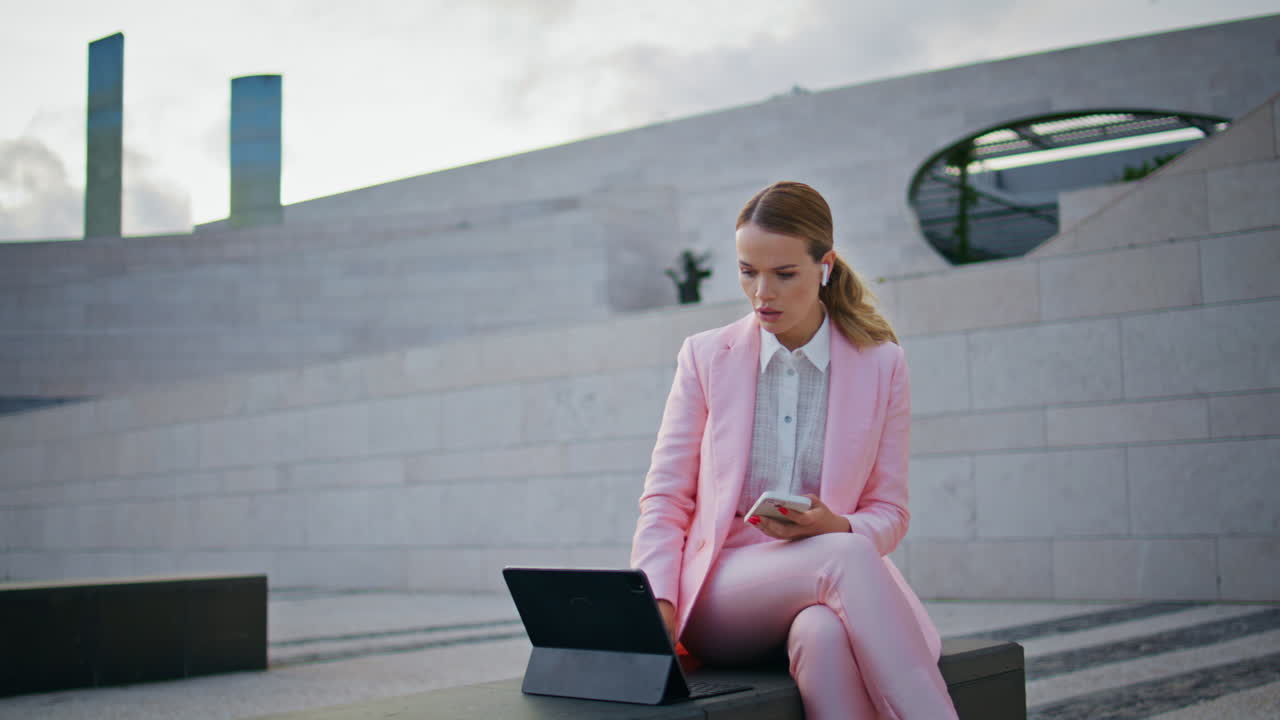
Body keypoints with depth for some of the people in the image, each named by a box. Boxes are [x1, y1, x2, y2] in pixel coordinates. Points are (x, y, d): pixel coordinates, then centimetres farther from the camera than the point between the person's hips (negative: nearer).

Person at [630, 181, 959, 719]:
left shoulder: (881, 364, 7)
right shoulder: (705, 357, 7)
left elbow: (887, 513, 9)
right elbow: (665, 499, 5)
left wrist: (835, 527, -15)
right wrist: (658, 604, -13)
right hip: (719, 591, 0)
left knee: (823, 635, -39)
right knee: (845, 555, -34)